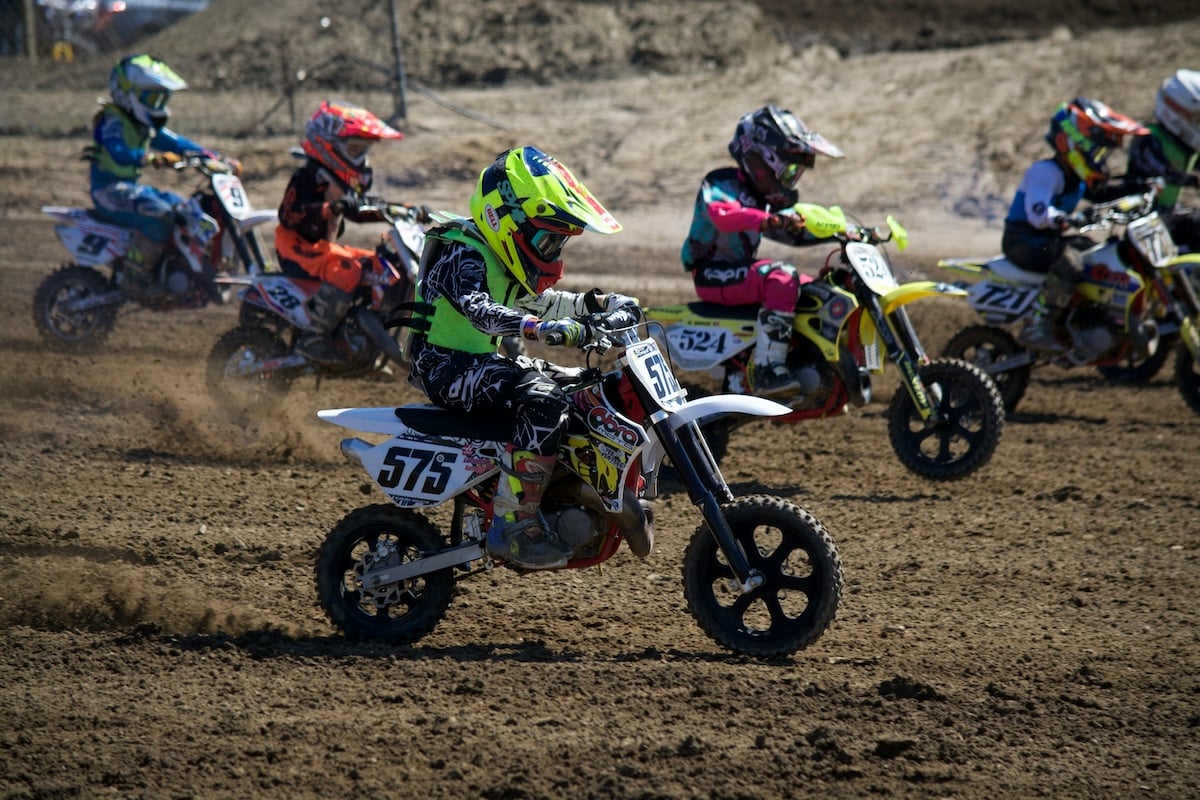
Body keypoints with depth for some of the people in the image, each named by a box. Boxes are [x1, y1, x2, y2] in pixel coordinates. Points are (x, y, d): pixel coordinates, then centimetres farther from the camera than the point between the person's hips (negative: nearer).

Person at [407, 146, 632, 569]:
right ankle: (513, 526, -31)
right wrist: (539, 327, -50)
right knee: (543, 400, -31)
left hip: (486, 361, 10)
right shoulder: (462, 255, -18)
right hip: (448, 366, -10)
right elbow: (477, 308, -36)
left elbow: (539, 301, 27)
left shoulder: (503, 258, 14)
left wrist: (598, 304, 13)